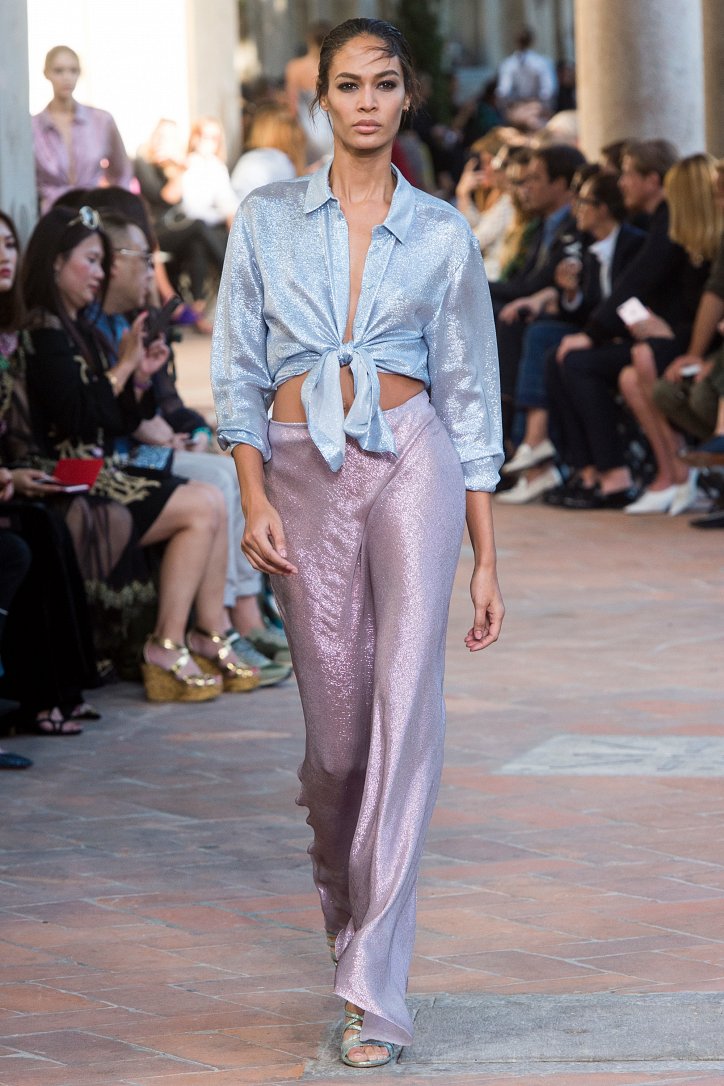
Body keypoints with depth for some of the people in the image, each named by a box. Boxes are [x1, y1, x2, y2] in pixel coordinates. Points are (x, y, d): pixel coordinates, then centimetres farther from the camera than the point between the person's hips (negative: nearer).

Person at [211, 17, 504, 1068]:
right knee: (337, 725, 4)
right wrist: (255, 498, -8)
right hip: (304, 472, 1)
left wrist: (487, 557, 4)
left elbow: (470, 396, 7)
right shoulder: (267, 219, 7)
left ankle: (375, 983, -17)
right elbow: (238, 370, 6)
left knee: (406, 704, -16)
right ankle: (343, 895, 36)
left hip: (411, 460, -1)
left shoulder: (442, 233, 6)